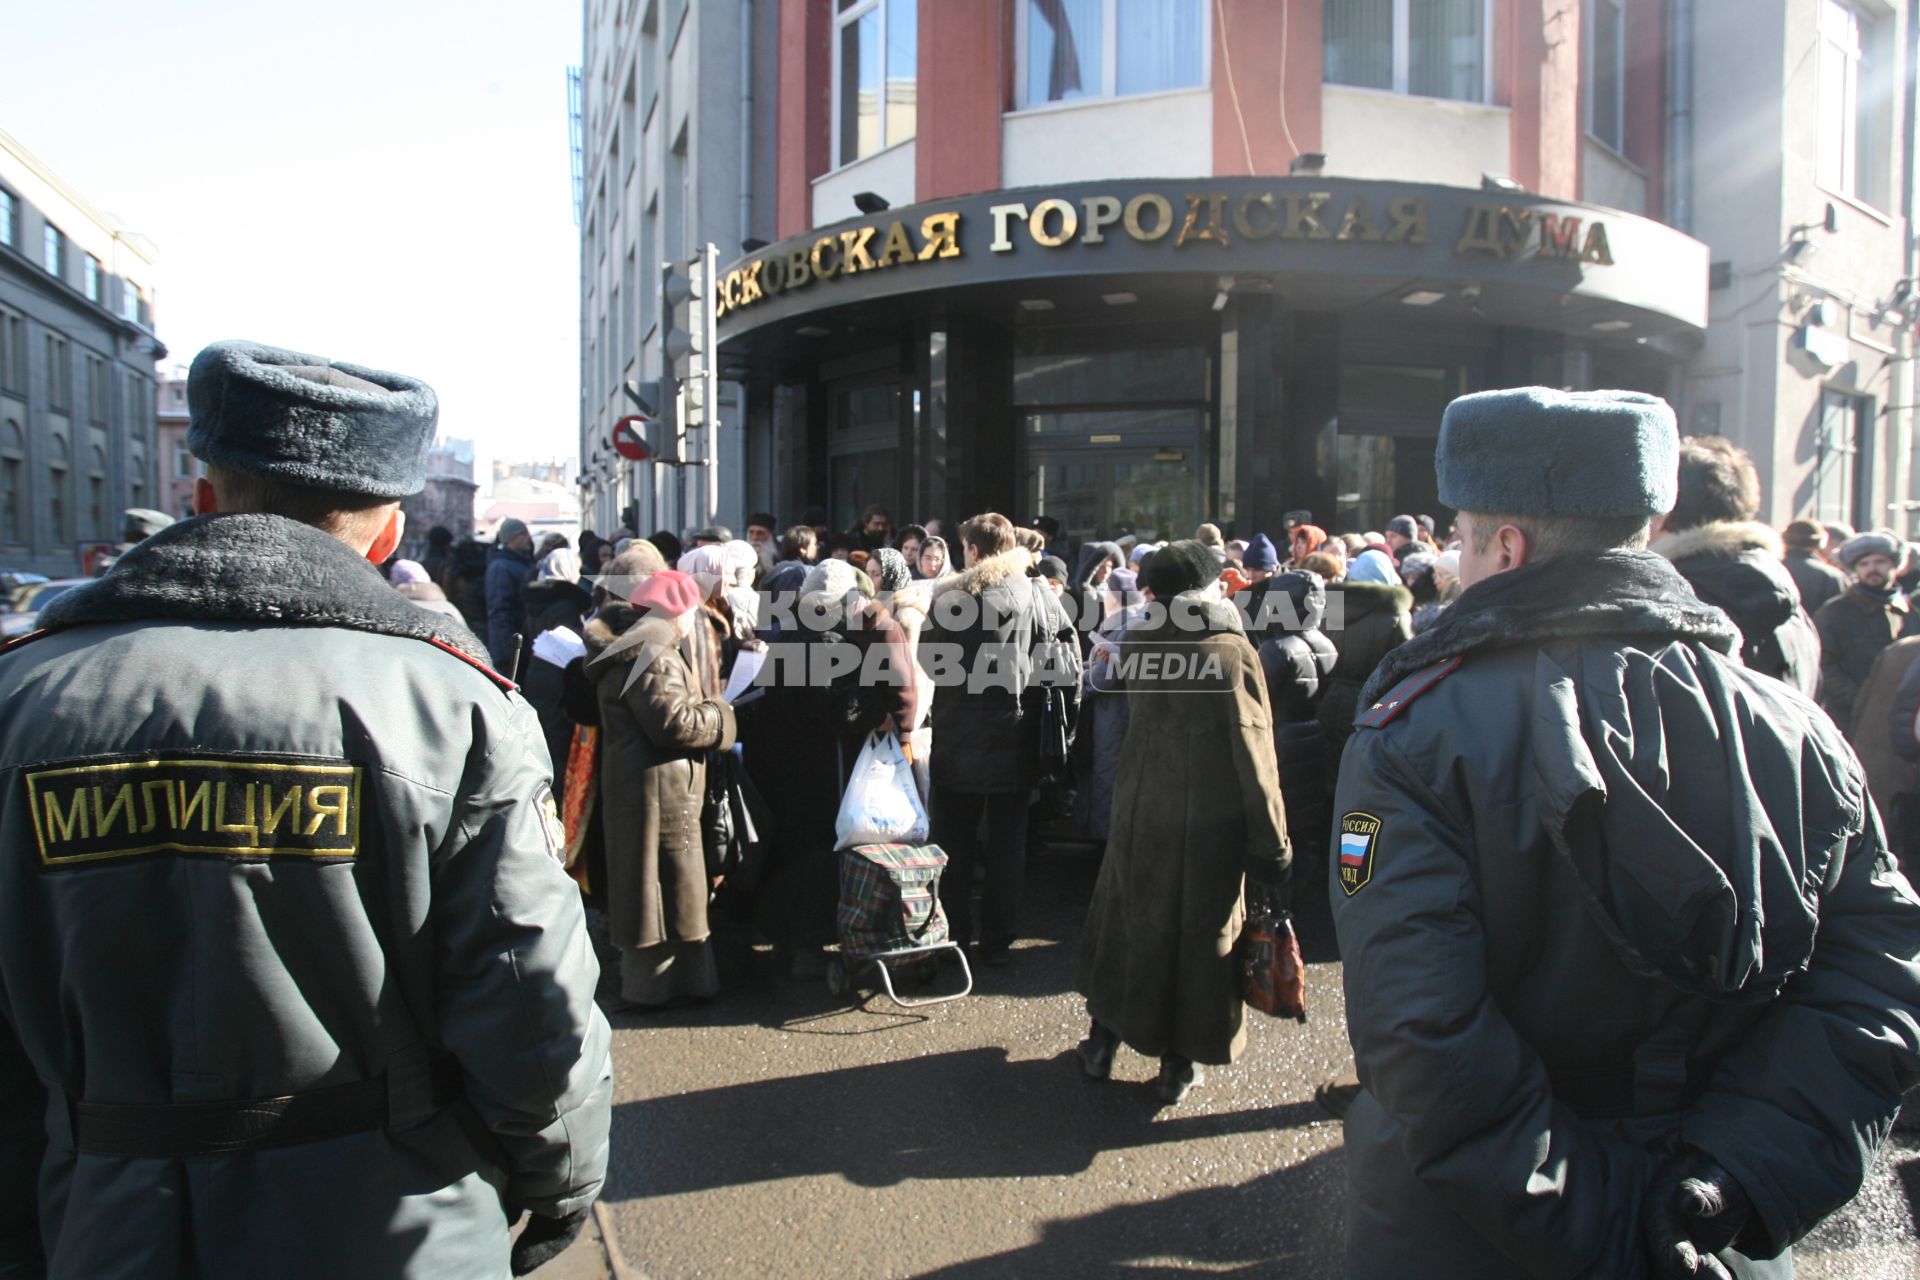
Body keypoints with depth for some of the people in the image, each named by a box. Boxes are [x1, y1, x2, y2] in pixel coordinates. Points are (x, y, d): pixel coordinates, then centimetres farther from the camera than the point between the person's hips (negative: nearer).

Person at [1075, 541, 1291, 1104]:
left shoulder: (1134, 645, -4)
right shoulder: (1233, 651, -15)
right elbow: (1255, 755, -16)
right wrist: (1272, 847, -10)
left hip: (1140, 812, 3)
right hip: (1211, 822, -3)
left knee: (1127, 920, 19)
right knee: (1198, 931, 11)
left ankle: (1102, 1041, 31)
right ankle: (1179, 1063, 22)